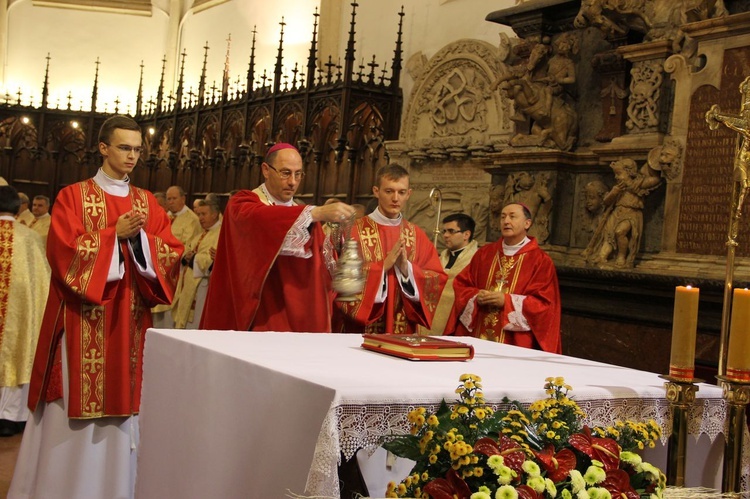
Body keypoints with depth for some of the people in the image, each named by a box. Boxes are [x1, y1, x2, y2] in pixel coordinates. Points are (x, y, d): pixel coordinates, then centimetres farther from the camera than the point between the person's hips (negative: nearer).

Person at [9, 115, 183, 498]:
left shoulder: (148, 202, 11)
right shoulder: (73, 196, 0)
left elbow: (170, 254, 4)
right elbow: (64, 252, -11)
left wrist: (139, 238, -13)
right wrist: (116, 234, -15)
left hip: (128, 323, 4)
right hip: (82, 321, -3)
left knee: (120, 406, 6)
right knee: (72, 415, -2)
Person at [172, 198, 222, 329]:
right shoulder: (201, 235, 21)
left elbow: (213, 259, -22)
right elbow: (187, 254, 21)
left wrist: (193, 258, -9)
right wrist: (186, 257, -3)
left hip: (203, 288, -9)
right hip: (190, 287, 9)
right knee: (186, 323, 11)